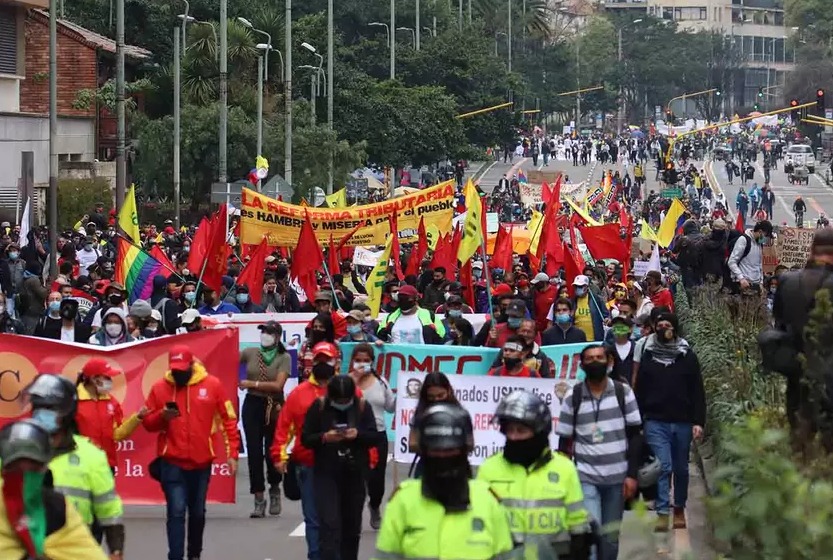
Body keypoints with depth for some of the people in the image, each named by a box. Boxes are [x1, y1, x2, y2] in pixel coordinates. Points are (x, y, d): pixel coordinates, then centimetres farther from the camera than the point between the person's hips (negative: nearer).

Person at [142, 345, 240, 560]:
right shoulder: (159, 388, -2)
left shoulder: (212, 385, -3)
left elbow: (229, 420, 1)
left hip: (202, 462, 2)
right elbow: (148, 423, 3)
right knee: (176, 511, -11)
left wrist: (232, 453, -3)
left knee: (198, 512, 15)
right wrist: (162, 416, -19)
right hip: (172, 462, -1)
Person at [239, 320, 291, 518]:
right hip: (252, 405, 2)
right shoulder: (250, 353, 7)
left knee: (272, 450, 4)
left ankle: (274, 490, 32)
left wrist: (252, 384, -15)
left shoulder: (284, 358, -2)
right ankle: (259, 500, 4)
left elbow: (278, 385, -12)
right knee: (254, 451, -1)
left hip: (273, 408, -2)